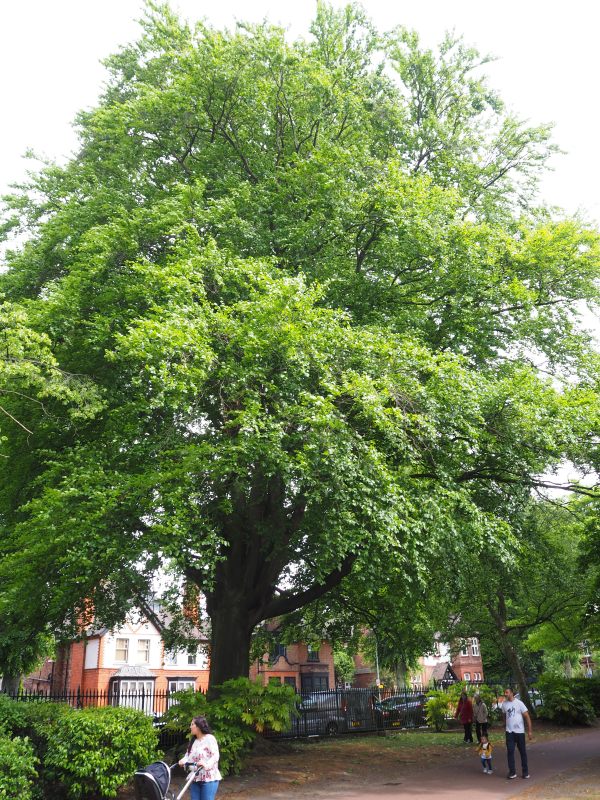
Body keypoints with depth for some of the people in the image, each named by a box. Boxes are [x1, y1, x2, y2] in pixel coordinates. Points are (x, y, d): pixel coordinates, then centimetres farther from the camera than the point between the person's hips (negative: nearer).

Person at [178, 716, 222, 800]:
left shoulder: (209, 738, -8)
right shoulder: (193, 741, 17)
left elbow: (215, 756, -17)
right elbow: (188, 755, 11)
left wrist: (206, 765, -34)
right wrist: (183, 761, -12)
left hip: (208, 779, -7)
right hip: (195, 779, 7)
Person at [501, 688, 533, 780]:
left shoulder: (519, 703, -10)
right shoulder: (504, 704, 1)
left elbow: (527, 717, -8)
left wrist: (529, 731, -11)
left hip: (519, 731, -2)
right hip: (509, 732, 2)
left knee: (523, 752, 8)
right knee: (510, 752, -2)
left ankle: (525, 772, 21)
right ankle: (512, 772, 7)